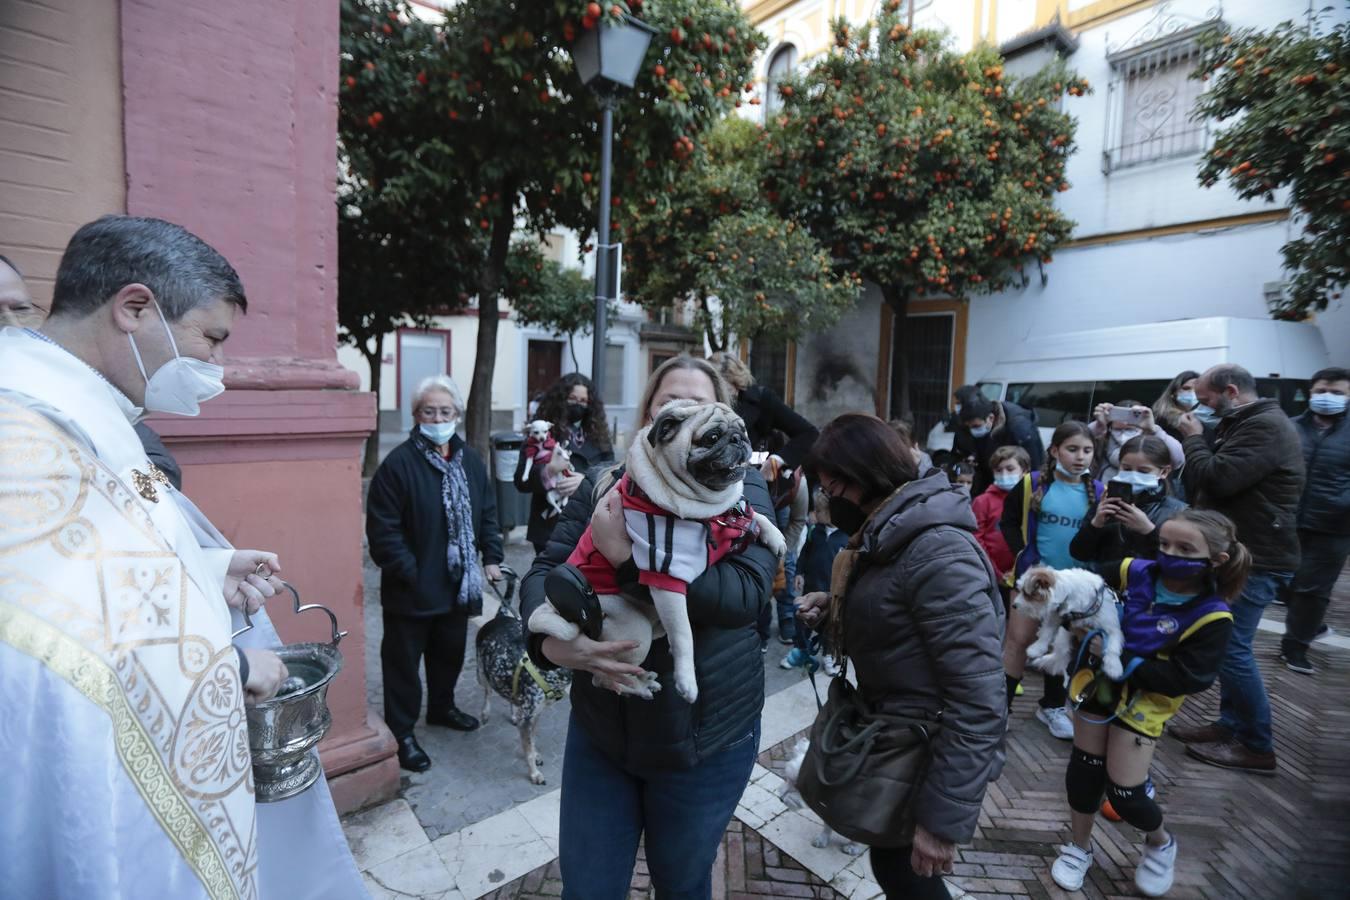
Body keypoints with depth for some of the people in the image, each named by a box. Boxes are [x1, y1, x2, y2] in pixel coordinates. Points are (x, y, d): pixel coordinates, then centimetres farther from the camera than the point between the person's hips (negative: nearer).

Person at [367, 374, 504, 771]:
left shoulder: (470, 460, 4)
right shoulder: (399, 463, -15)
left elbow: (487, 512, 11)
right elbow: (383, 528, -17)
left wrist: (491, 557, 5)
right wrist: (408, 572, -18)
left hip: (457, 583, 6)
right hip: (412, 587, -6)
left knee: (450, 651, 22)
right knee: (404, 660, 9)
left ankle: (442, 707, 44)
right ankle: (401, 733, 26)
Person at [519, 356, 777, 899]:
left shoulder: (742, 489, -10)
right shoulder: (603, 485, -2)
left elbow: (747, 593, -25)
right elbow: (542, 573, -4)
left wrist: (630, 555, -31)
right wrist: (551, 640, -25)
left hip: (703, 733, -1)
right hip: (600, 726, 2)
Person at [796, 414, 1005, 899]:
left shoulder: (939, 553, -28)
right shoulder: (894, 536, 3)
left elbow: (978, 703, -29)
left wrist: (944, 818, -24)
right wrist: (834, 609, -5)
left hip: (927, 752, -8)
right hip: (893, 735, 8)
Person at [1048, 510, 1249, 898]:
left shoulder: (1211, 616, -19)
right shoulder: (1134, 572, -12)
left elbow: (1186, 679, -22)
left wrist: (1121, 658, -26)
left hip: (1144, 702, -3)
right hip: (1099, 684, 3)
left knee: (1125, 792, 2)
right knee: (1083, 770, 11)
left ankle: (1160, 843, 38)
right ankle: (1079, 847, 34)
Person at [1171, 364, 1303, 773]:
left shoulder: (1265, 426, -17)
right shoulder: (1245, 424, 16)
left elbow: (1216, 479, -25)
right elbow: (1202, 484, 18)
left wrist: (1194, 438, -12)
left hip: (1254, 561, -10)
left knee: (1230, 648, -5)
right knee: (1227, 645, 15)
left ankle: (1257, 746, 8)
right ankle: (1232, 725, 25)